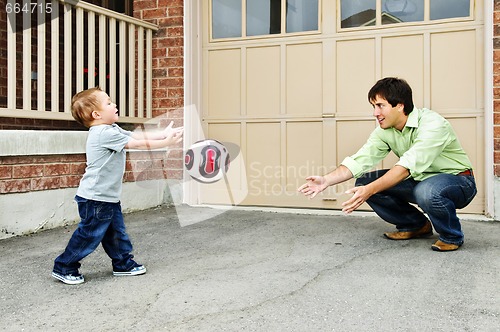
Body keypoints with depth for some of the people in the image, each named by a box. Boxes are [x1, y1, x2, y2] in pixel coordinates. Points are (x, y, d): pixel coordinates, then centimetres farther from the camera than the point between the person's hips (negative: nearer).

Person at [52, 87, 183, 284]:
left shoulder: (111, 131, 10)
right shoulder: (105, 133, -22)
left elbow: (138, 136, 10)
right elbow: (138, 144, -20)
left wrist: (163, 134, 3)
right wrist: (167, 142, -13)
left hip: (109, 196, 10)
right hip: (95, 198, -10)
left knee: (116, 231, 17)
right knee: (89, 234, 1)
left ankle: (123, 263, 29)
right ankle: (64, 268, 15)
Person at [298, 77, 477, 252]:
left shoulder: (432, 124, -27)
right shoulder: (385, 131, -6)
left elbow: (408, 166, -37)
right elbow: (359, 160, -13)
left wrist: (370, 190, -45)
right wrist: (326, 180, -28)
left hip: (458, 180, -7)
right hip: (422, 180, 7)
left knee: (426, 191, -41)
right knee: (364, 181, -7)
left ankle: (452, 236, -8)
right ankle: (417, 225, 10)